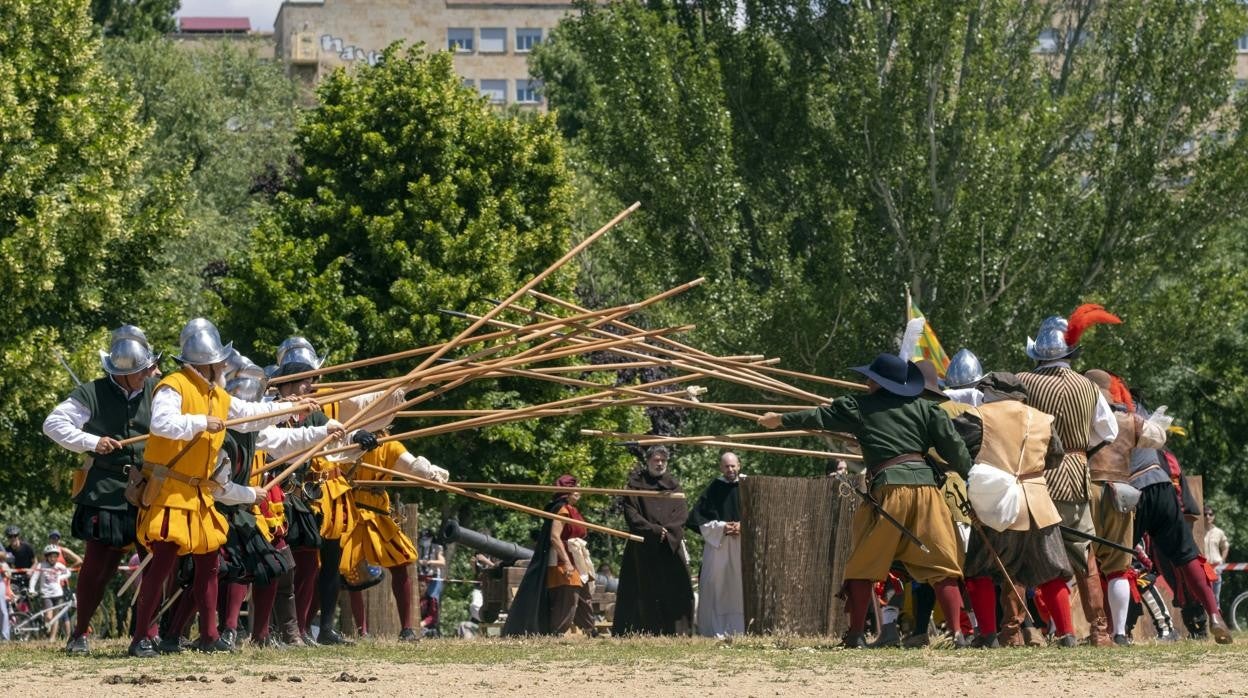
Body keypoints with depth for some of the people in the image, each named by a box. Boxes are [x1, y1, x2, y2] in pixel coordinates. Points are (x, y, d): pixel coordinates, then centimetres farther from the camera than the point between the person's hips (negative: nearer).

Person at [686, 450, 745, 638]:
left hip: (744, 545, 0)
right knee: (717, 586, -3)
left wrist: (744, 526, -10)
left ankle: (739, 628, 3)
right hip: (717, 545, 0)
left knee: (740, 586, -1)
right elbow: (701, 518, 2)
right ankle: (716, 629, -1)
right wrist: (722, 527, -10)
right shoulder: (714, 489, 3)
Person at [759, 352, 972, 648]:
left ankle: (857, 633, 12)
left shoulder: (859, 407, 10)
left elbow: (819, 417, 22)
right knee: (941, 565, 2)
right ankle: (957, 633, -8)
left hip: (888, 486, -2)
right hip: (925, 485, 2)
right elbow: (954, 447, 6)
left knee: (864, 565, 12)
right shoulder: (925, 409, 12)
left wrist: (781, 420, 36)